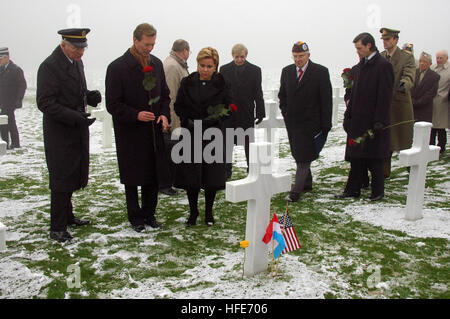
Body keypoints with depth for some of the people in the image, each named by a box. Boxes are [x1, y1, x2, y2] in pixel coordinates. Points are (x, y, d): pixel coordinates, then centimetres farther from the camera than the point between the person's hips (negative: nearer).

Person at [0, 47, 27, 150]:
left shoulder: (15, 69, -10)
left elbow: (22, 86, -12)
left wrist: (17, 101, -16)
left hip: (10, 103, -8)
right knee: (10, 122, 13)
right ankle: (15, 143, 22)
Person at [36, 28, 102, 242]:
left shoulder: (77, 62, 11)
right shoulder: (50, 66, -16)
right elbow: (45, 102, -20)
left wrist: (90, 96, 0)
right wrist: (75, 117, -26)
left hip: (77, 131, 8)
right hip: (60, 133, -8)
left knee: (72, 176, 17)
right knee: (61, 179, -3)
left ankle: (67, 216, 32)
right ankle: (57, 228, 7)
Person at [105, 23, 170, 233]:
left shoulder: (156, 64, 6)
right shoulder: (117, 67, -11)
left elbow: (165, 95, 15)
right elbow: (113, 105, -10)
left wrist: (164, 114, -3)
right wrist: (136, 115, -24)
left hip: (153, 132, 5)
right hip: (130, 133, -5)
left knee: (153, 176, 12)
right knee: (132, 179, 8)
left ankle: (149, 214, 29)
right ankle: (135, 218, 24)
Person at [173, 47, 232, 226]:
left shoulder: (222, 84, -1)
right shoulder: (187, 83, 2)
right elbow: (178, 107, 7)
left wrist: (216, 117, -14)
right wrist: (187, 121, -9)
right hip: (191, 135, 1)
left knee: (212, 176, 3)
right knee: (190, 176, 3)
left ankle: (208, 213, 21)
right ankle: (193, 212, 20)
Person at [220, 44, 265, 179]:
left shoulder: (255, 70, 1)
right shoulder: (224, 69, 2)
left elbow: (258, 94, 0)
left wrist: (260, 112, -6)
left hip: (247, 113, -1)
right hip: (228, 113, 1)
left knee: (249, 143, 7)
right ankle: (227, 171, 19)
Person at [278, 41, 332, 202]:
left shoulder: (321, 72, -7)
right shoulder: (286, 71, 7)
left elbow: (326, 100, -7)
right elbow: (282, 95, 18)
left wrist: (325, 125, -9)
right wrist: (286, 113, 6)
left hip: (310, 122, -5)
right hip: (292, 122, 5)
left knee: (304, 157, -8)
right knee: (298, 156, 15)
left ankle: (296, 191, -8)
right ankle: (307, 183, 31)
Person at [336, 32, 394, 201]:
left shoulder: (383, 66, -10)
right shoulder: (358, 67, 13)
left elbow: (385, 96, -14)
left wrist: (379, 121, -17)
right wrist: (348, 115, 12)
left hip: (373, 121, -7)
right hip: (357, 121, 7)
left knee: (374, 159, 2)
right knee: (356, 157, 10)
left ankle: (378, 191, 16)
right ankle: (353, 190, 18)